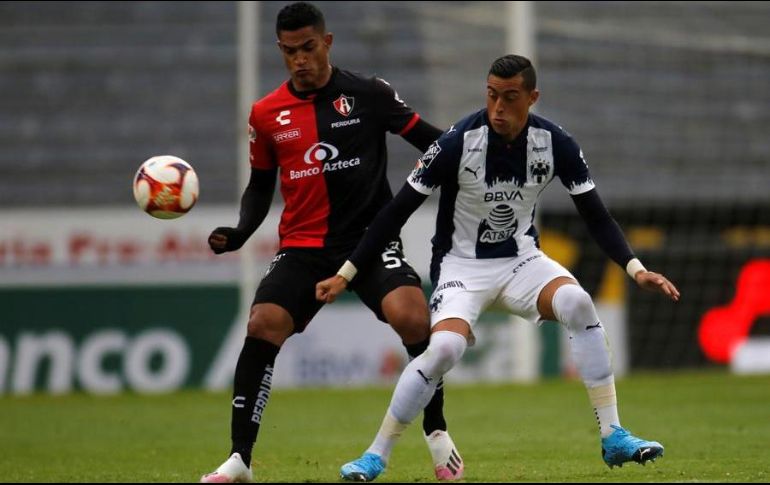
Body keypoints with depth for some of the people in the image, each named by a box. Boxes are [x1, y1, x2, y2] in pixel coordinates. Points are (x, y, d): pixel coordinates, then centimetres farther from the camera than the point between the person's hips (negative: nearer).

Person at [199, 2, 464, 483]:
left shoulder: (367, 94, -1)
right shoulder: (266, 114, 7)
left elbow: (431, 139, 2)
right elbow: (261, 185, 17)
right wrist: (239, 234, 1)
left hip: (370, 235, -2)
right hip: (303, 245, 2)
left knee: (410, 313, -26)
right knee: (263, 325, -18)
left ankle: (437, 434, -4)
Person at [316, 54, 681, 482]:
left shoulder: (555, 144, -10)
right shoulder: (458, 143, -19)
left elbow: (595, 216, -2)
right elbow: (399, 210, -13)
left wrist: (635, 269, -15)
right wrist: (346, 273, -14)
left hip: (520, 259, 3)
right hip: (463, 265, -3)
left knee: (578, 304, -26)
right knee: (445, 348, -29)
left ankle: (613, 438, -17)